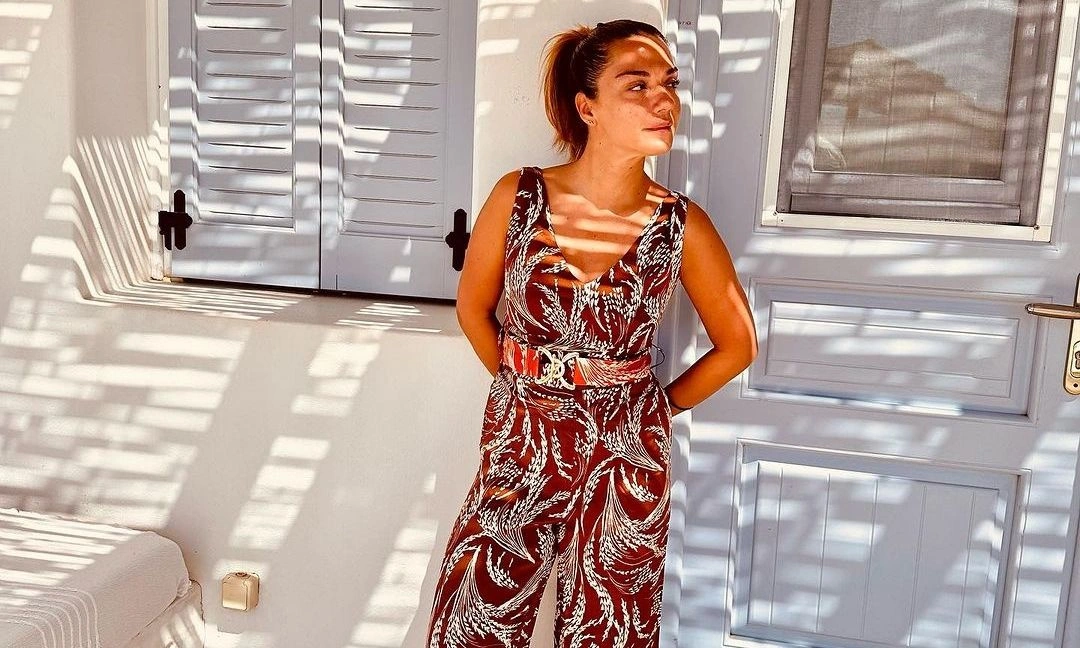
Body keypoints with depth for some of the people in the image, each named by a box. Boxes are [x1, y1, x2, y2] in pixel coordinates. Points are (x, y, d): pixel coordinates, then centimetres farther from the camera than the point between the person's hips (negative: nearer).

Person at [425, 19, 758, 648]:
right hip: (518, 447, 1)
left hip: (622, 460, 0)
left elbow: (737, 344, 4)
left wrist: (655, 408, 6)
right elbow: (474, 308, 7)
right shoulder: (518, 196, -9)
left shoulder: (683, 226, -10)